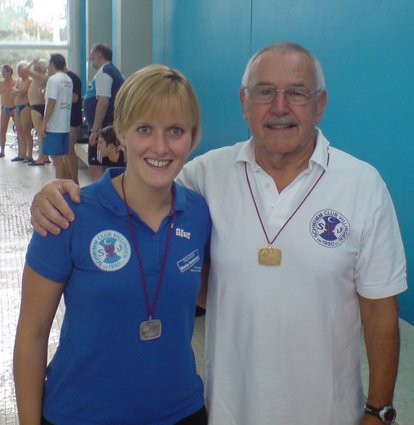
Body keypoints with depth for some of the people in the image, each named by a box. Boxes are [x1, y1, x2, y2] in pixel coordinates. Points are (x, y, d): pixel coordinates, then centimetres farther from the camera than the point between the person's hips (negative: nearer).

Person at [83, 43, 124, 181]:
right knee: (105, 169, 14)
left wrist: (95, 131, -22)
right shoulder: (113, 71, 19)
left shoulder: (103, 72, -12)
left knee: (95, 169, -10)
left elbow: (103, 102, -22)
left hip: (103, 129, -10)